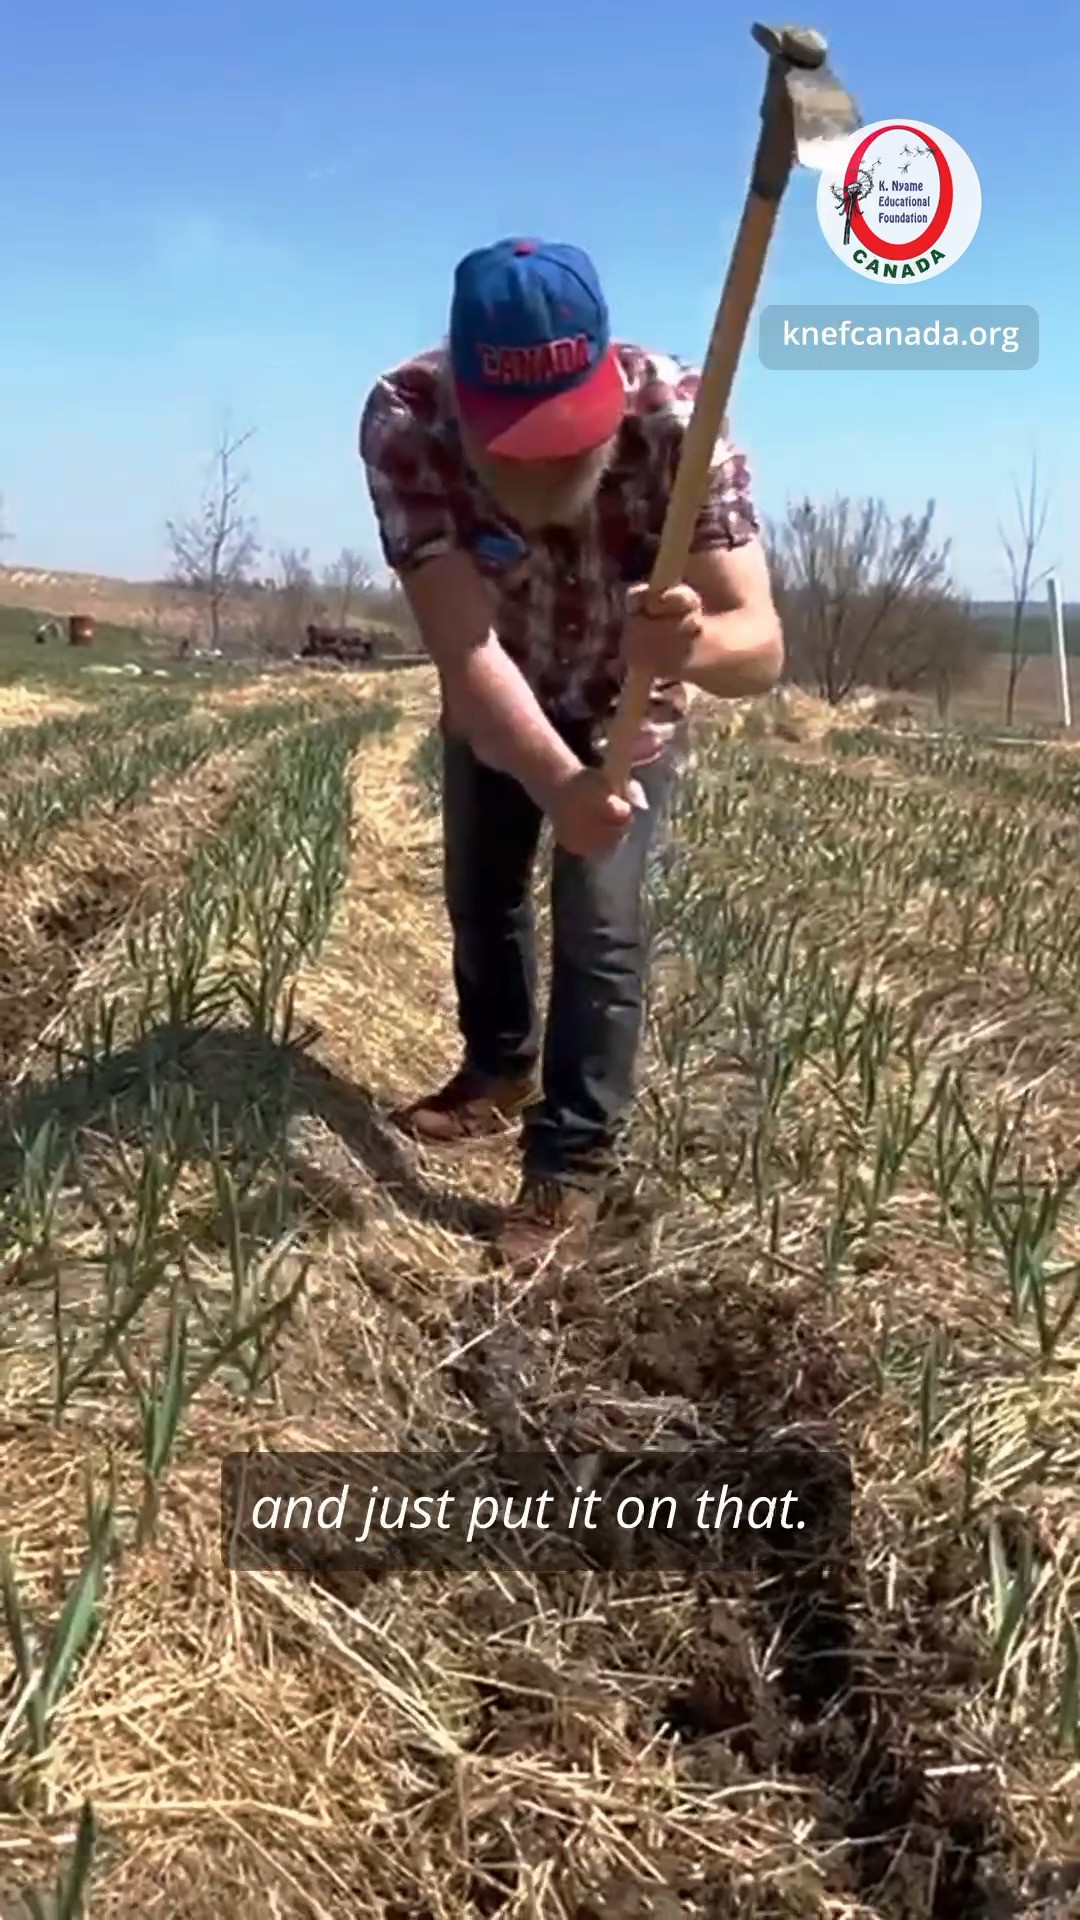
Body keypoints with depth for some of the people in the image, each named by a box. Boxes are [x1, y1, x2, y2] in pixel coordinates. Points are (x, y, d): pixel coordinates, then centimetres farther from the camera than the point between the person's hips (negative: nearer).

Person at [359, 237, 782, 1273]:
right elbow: (463, 642, -41)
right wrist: (558, 783, -57)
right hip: (492, 702, 3)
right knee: (478, 895, 17)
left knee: (599, 921, -11)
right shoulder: (403, 419, -35)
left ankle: (572, 1167, 4)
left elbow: (761, 644, -42)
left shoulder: (677, 415, -36)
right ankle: (499, 1071, 43)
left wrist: (694, 645, -66)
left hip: (628, 699, -2)